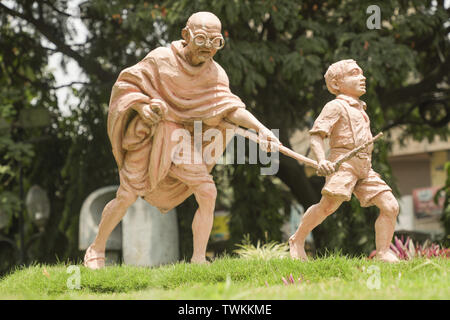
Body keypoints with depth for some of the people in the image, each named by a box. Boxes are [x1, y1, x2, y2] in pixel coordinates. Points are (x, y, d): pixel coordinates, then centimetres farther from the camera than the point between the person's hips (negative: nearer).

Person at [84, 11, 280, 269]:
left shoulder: (216, 74, -4)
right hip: (148, 134, -3)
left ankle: (198, 260, -2)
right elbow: (125, 84, -5)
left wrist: (260, 128, -34)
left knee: (208, 193, -10)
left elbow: (229, 106, -18)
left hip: (181, 139, 3)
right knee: (126, 197, -2)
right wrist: (143, 107, -23)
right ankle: (96, 250, 18)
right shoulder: (161, 59, -12)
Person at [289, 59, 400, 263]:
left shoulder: (360, 109, 27)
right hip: (343, 161, -8)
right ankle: (297, 240, -4)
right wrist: (322, 160, -24)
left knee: (390, 206, -4)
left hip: (364, 168, 8)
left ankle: (383, 253, -1)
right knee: (329, 204, -22)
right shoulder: (336, 106, 1)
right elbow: (316, 135, -8)